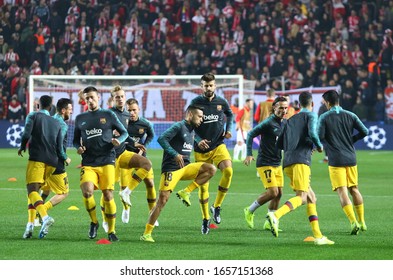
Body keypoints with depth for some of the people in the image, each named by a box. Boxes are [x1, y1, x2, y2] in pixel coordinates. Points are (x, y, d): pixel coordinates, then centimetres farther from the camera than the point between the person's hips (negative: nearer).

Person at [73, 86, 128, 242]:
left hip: (107, 161, -1)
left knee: (108, 195, -8)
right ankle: (93, 222, 2)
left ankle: (111, 231, 8)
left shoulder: (108, 115, 7)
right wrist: (78, 147, 0)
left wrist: (119, 140, -10)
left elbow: (124, 133, 12)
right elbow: (76, 140, 23)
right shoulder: (80, 119, 15)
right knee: (87, 191, -22)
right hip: (88, 163, 1)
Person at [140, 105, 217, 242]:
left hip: (185, 167, 8)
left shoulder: (192, 132, 18)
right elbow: (161, 139, -20)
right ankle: (146, 234, -6)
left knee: (211, 169, -10)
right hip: (171, 168, -8)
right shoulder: (178, 127, -8)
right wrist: (175, 155, -24)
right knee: (162, 199, -12)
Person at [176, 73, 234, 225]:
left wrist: (228, 130, 6)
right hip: (201, 148, -1)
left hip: (218, 145, 1)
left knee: (228, 171, -19)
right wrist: (198, 141, -14)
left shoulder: (222, 102, 0)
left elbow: (230, 115, 22)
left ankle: (217, 206, -6)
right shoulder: (196, 102, -6)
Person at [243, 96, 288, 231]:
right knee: (273, 192, -13)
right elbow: (251, 134, -12)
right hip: (265, 163, -8)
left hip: (277, 164, 8)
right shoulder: (268, 123, -14)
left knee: (279, 193, 6)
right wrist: (249, 154, -19)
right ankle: (250, 211, 7)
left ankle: (269, 223, 17)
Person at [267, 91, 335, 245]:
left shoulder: (290, 120, 25)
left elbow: (279, 144, 24)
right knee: (301, 197, -16)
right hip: (301, 160, -7)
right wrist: (319, 146, 4)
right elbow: (312, 132, -14)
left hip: (288, 163, 7)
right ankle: (275, 215, -40)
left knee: (311, 198, 12)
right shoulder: (311, 116, 6)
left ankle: (318, 235, 7)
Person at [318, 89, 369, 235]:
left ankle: (354, 222, -20)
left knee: (342, 192, -6)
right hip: (351, 158, 4)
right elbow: (364, 132, 2)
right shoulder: (350, 116, 4)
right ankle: (362, 222, 23)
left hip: (335, 160, -4)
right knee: (354, 189, 18)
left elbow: (319, 136, -11)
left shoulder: (324, 117, -5)